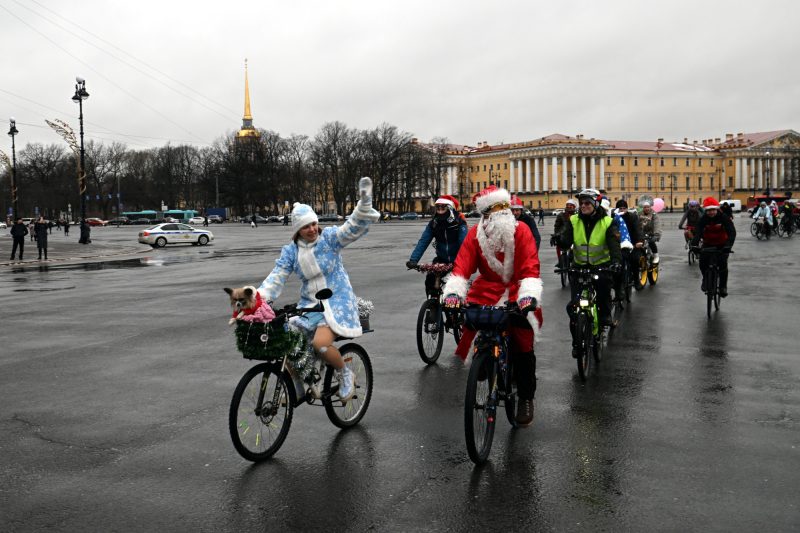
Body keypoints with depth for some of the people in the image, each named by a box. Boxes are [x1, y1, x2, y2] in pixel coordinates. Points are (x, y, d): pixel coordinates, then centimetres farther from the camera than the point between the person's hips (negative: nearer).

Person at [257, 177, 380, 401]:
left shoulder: (329, 237, -5)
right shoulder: (290, 251, 3)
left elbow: (354, 228, -20)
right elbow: (276, 278, -2)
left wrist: (364, 204, -38)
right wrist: (257, 299, -17)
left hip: (337, 301, -5)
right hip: (309, 304, 5)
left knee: (320, 343, -27)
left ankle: (345, 374, 3)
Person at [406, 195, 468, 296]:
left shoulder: (460, 223, -18)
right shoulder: (433, 224, -7)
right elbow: (423, 242, -13)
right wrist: (413, 260, -26)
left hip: (456, 260, -3)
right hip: (441, 259, 3)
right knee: (430, 278, -14)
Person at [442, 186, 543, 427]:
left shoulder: (521, 230, -11)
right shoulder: (475, 233, -5)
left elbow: (530, 266, -19)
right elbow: (462, 264, -15)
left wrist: (529, 295, -35)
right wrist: (453, 291, -31)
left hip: (517, 293, -2)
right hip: (487, 290, 2)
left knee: (522, 347, -6)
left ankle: (525, 398, 11)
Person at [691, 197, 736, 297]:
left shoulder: (723, 218, -19)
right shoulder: (703, 219, -14)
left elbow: (732, 232, -30)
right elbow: (698, 232, -27)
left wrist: (728, 245, -47)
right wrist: (694, 244, -46)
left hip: (722, 245, -2)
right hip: (708, 244, 2)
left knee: (722, 263, -19)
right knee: (702, 262, -17)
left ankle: (723, 286, 0)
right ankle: (706, 279, 13)